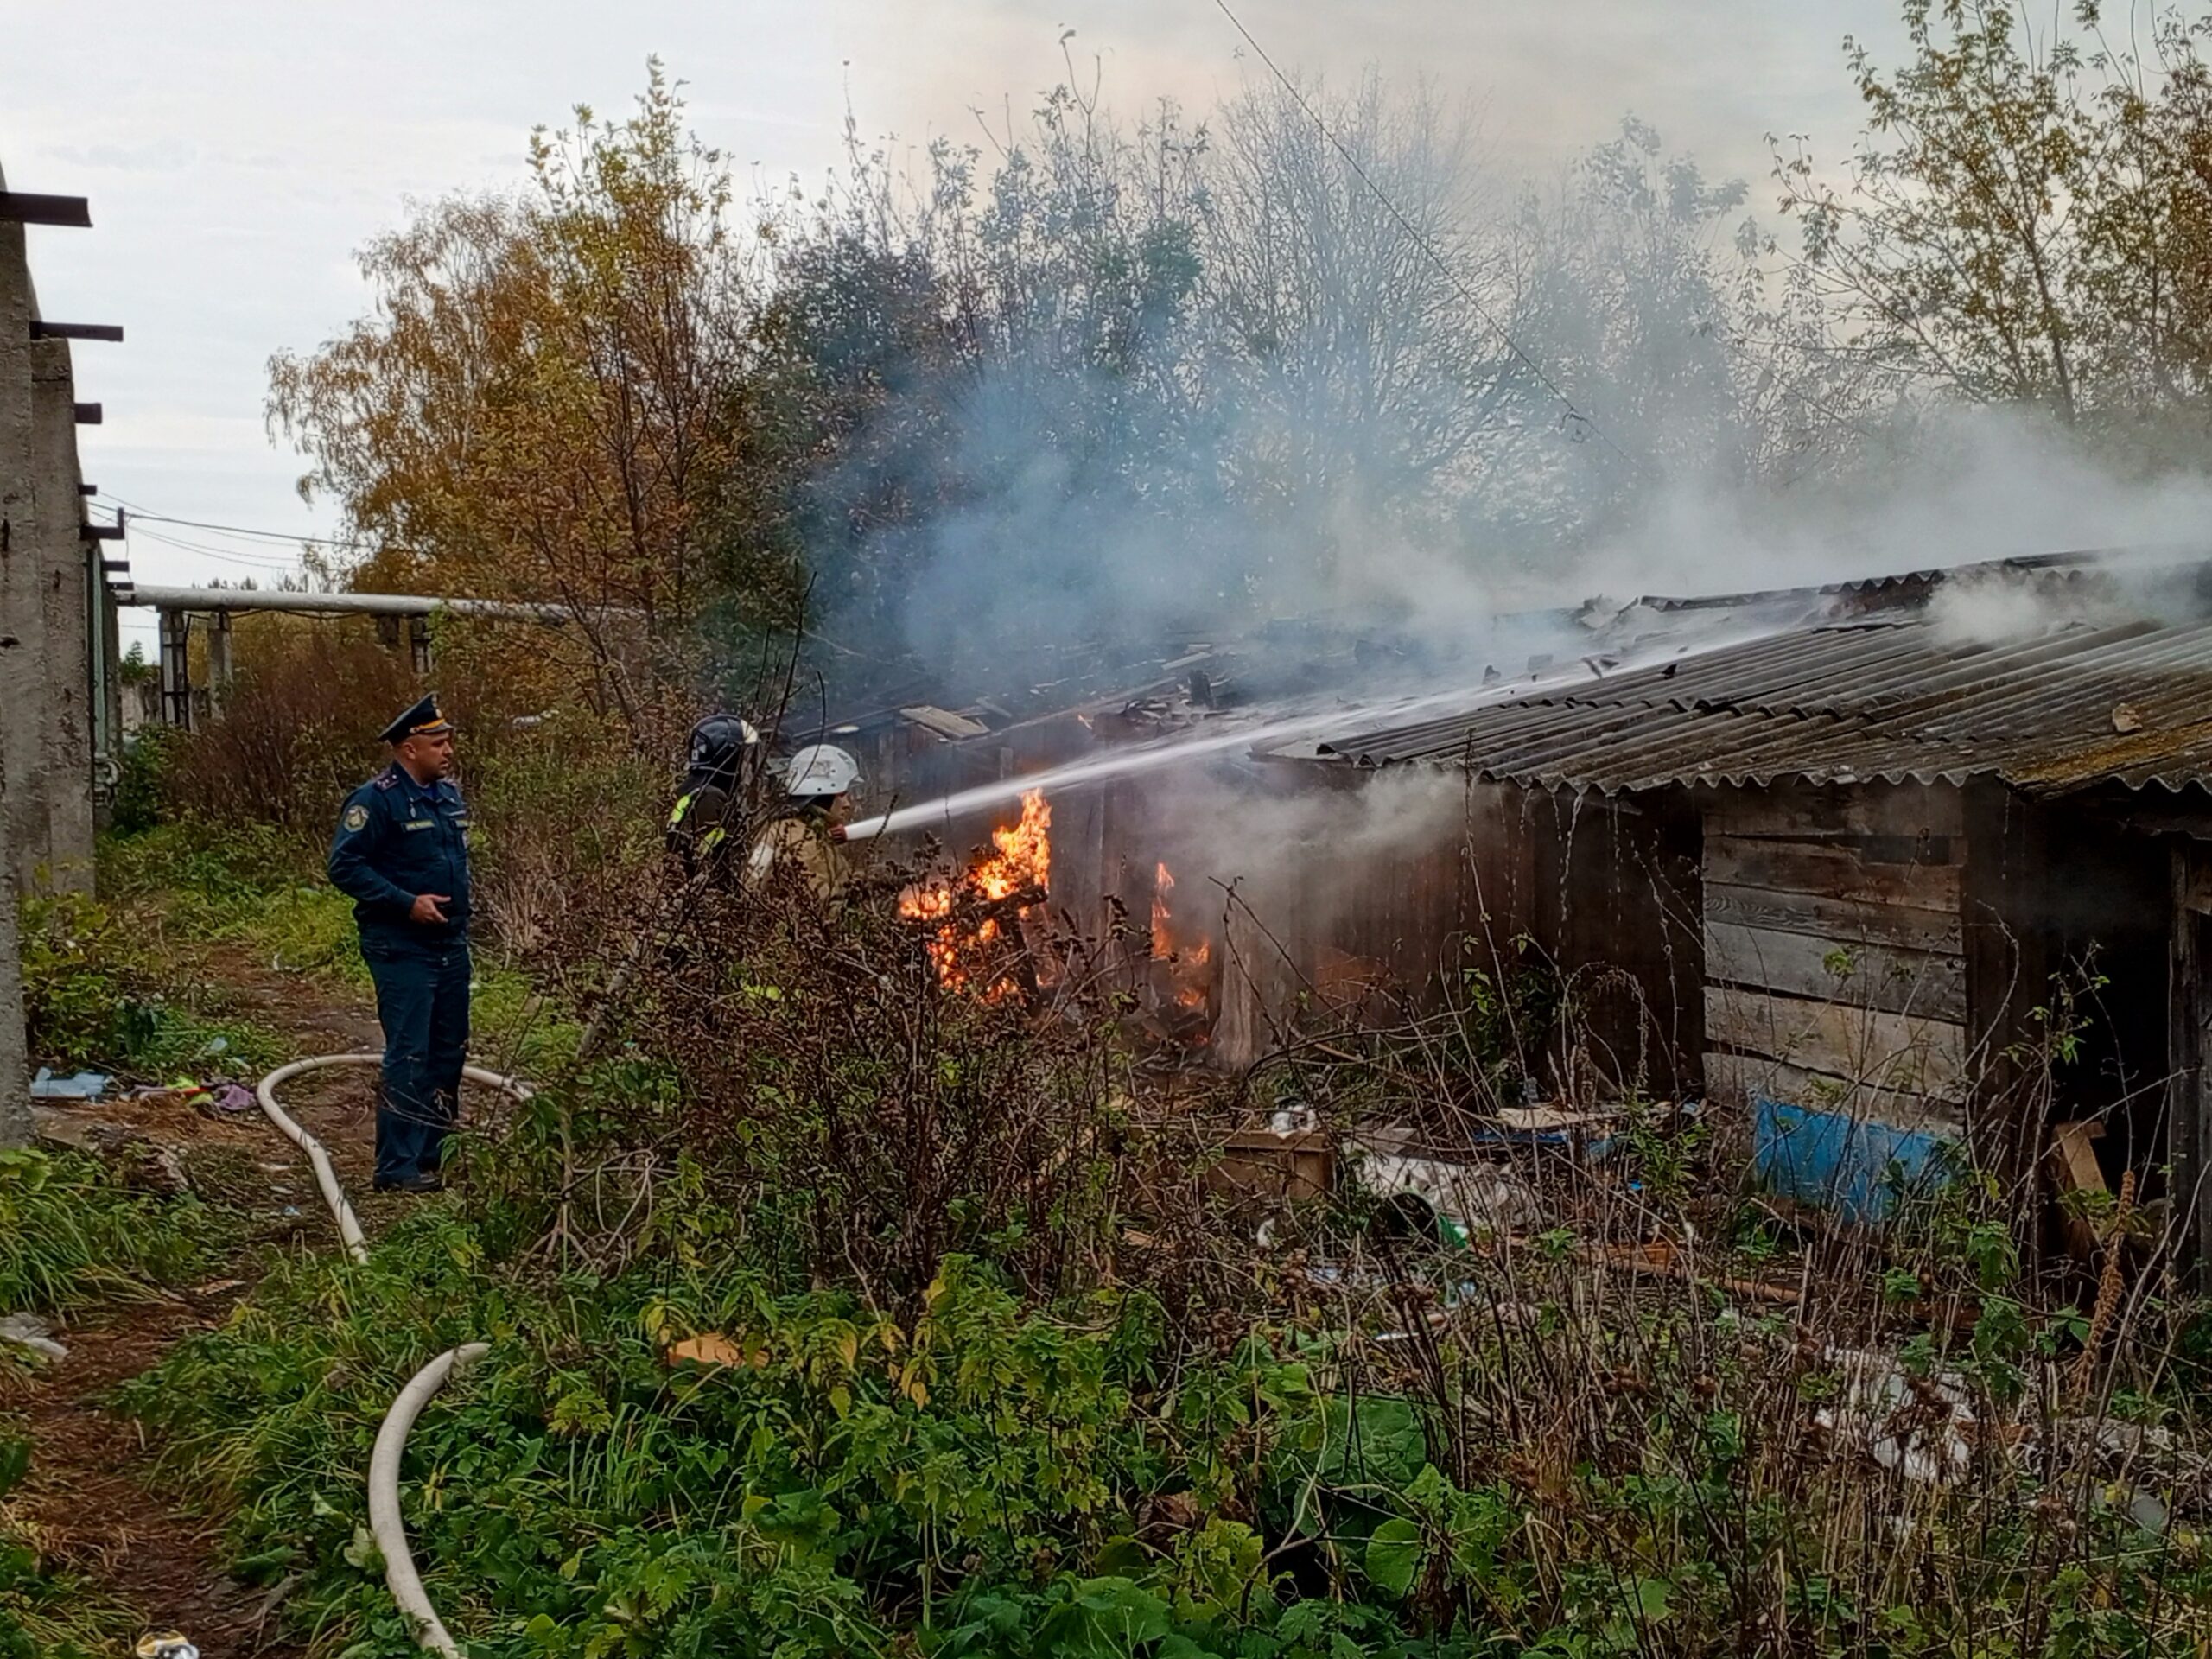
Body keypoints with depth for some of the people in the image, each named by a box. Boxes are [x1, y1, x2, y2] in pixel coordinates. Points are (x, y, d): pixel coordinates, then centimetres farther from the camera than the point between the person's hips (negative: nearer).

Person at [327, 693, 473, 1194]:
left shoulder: (449, 794, 12)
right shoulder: (376, 800, -14)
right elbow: (344, 866, -18)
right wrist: (407, 902, -21)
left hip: (450, 945, 8)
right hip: (402, 949, -8)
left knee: (449, 1052, 14)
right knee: (408, 1057, -9)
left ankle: (435, 1152, 26)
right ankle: (397, 1167, -3)